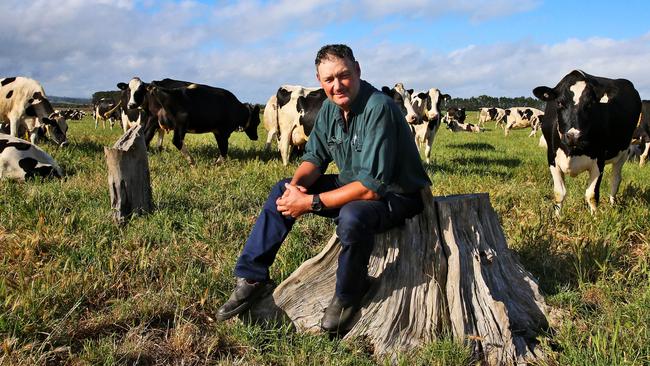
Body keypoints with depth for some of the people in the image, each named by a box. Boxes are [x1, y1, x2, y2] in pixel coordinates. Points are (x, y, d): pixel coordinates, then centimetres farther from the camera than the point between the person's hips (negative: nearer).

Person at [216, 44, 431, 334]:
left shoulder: (378, 108, -27)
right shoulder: (331, 108, -1)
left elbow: (371, 187, -32)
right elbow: (314, 157, 5)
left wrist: (311, 202, -29)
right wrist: (298, 185, -19)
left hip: (396, 194, -8)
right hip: (354, 184, 8)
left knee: (352, 216, -39)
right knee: (283, 191, 1)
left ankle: (347, 298, -11)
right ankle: (252, 278, 5)